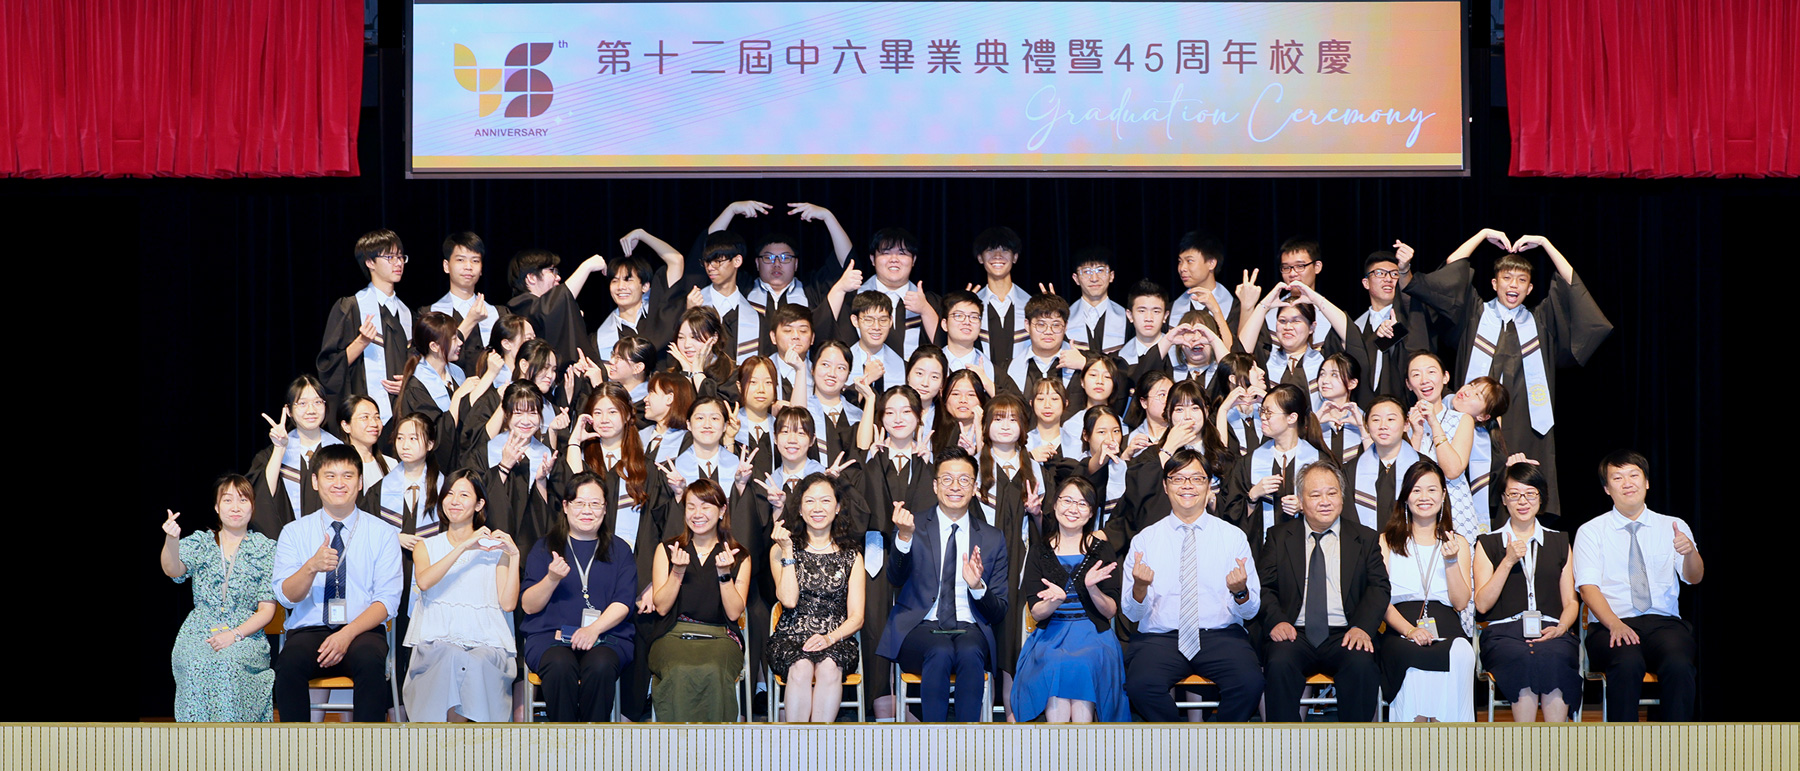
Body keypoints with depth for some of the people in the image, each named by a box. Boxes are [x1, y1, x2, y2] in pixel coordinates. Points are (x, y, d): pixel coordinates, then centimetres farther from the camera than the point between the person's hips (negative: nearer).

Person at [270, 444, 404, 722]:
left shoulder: (383, 533, 7)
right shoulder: (294, 532, 10)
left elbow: (388, 600, 0)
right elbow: (285, 596, 1)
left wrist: (347, 634, -16)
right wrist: (312, 567, -20)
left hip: (362, 631, -1)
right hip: (308, 630, 1)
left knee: (371, 661, -36)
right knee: (289, 664, -33)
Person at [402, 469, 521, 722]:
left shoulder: (495, 548, 19)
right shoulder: (425, 546, 20)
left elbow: (508, 604, 7)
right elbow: (424, 581, -5)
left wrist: (514, 555, 1)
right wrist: (463, 546, -9)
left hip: (486, 645, 0)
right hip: (436, 642, 0)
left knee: (478, 663, -35)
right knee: (452, 657, -36)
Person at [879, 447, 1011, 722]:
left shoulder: (993, 539, 12)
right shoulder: (913, 527, 7)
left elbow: (999, 614, 9)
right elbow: (895, 578, -12)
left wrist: (977, 586, -13)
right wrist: (904, 537, -31)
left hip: (969, 630, 1)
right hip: (920, 627, -1)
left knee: (970, 653, -33)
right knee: (940, 652, -34)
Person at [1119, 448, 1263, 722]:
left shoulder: (1233, 537, 9)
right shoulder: (1144, 540, 8)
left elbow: (1251, 611, 6)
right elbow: (1132, 613, 5)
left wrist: (1240, 592, -17)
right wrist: (1140, 587, -17)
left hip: (1222, 635, 0)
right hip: (1160, 636, 0)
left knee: (1250, 682, -31)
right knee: (1140, 684, -31)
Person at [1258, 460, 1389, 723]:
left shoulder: (1365, 539, 16)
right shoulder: (1279, 537, 15)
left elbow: (1379, 587, 6)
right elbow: (1264, 586, 8)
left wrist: (1362, 627, -13)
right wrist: (1276, 620, -13)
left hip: (1344, 635, 0)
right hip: (1294, 633, 0)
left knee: (1362, 666, -32)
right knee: (1279, 664, -33)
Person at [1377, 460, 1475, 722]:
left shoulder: (1457, 543, 20)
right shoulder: (1387, 542, 16)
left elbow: (1460, 602, 10)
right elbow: (1381, 599, 3)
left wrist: (1451, 561, -5)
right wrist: (1410, 630, -15)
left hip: (1446, 628, 1)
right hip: (1400, 628, -1)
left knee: (1461, 655, -36)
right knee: (1414, 659, -38)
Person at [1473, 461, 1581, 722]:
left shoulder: (1560, 542, 23)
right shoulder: (1488, 544, 16)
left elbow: (1570, 601, 18)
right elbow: (1482, 604, 6)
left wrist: (1560, 628, -4)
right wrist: (1508, 561, -3)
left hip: (1550, 632, 1)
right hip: (1504, 631, -1)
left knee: (1553, 659, -36)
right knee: (1524, 660, -37)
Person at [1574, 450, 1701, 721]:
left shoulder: (1674, 527, 16)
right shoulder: (1590, 532, 11)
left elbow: (1694, 577, 3)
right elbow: (1588, 586, -1)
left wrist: (1690, 551, -21)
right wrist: (1615, 623, -20)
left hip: (1665, 623, 1)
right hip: (1612, 625, -1)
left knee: (1679, 665, -33)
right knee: (1628, 664, -35)